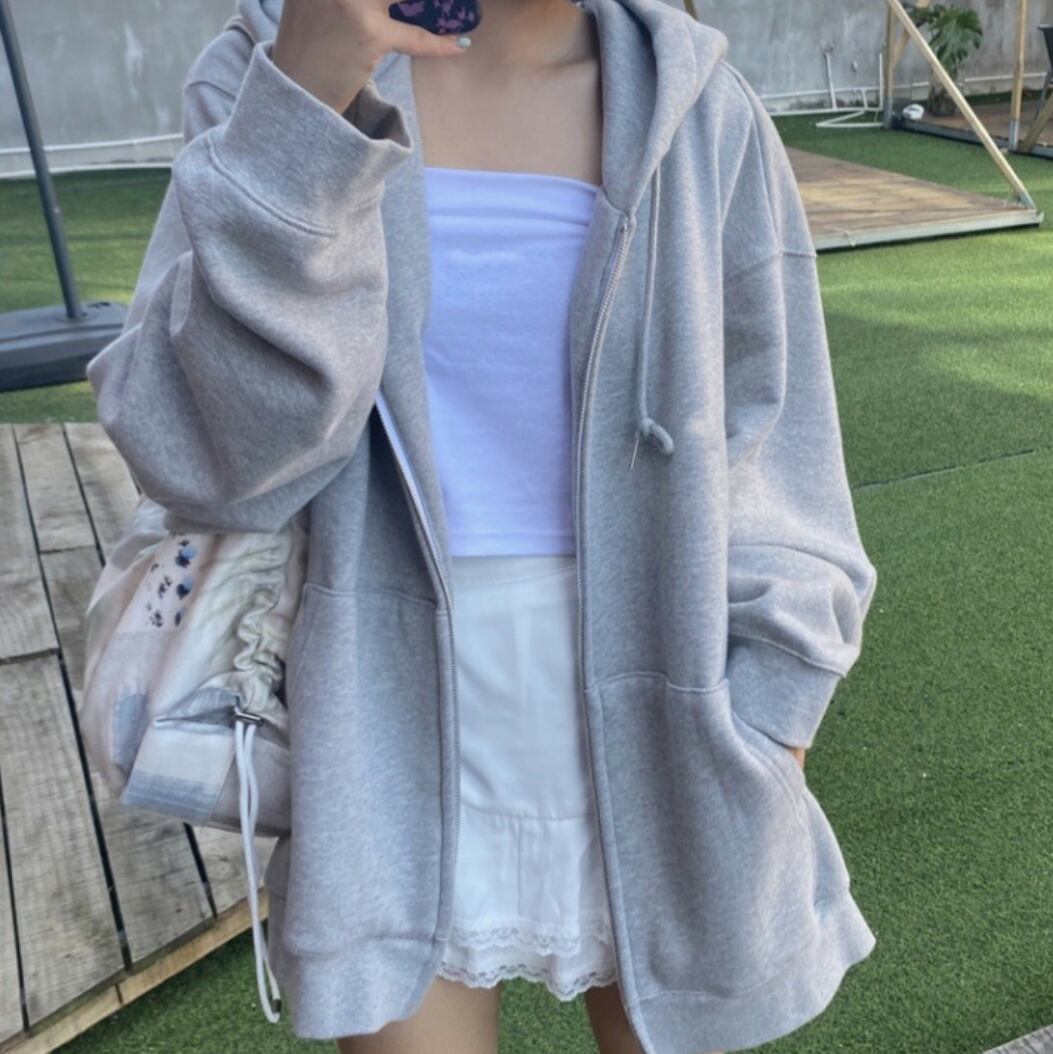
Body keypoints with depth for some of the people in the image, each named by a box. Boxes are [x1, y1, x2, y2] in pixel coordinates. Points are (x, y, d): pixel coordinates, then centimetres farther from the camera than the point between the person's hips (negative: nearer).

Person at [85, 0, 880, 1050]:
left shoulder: (701, 113, -6)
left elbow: (775, 467, -1)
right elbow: (209, 452, -16)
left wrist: (761, 754, -4)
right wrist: (306, 104, -25)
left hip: (653, 729, 1)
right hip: (404, 723, 0)